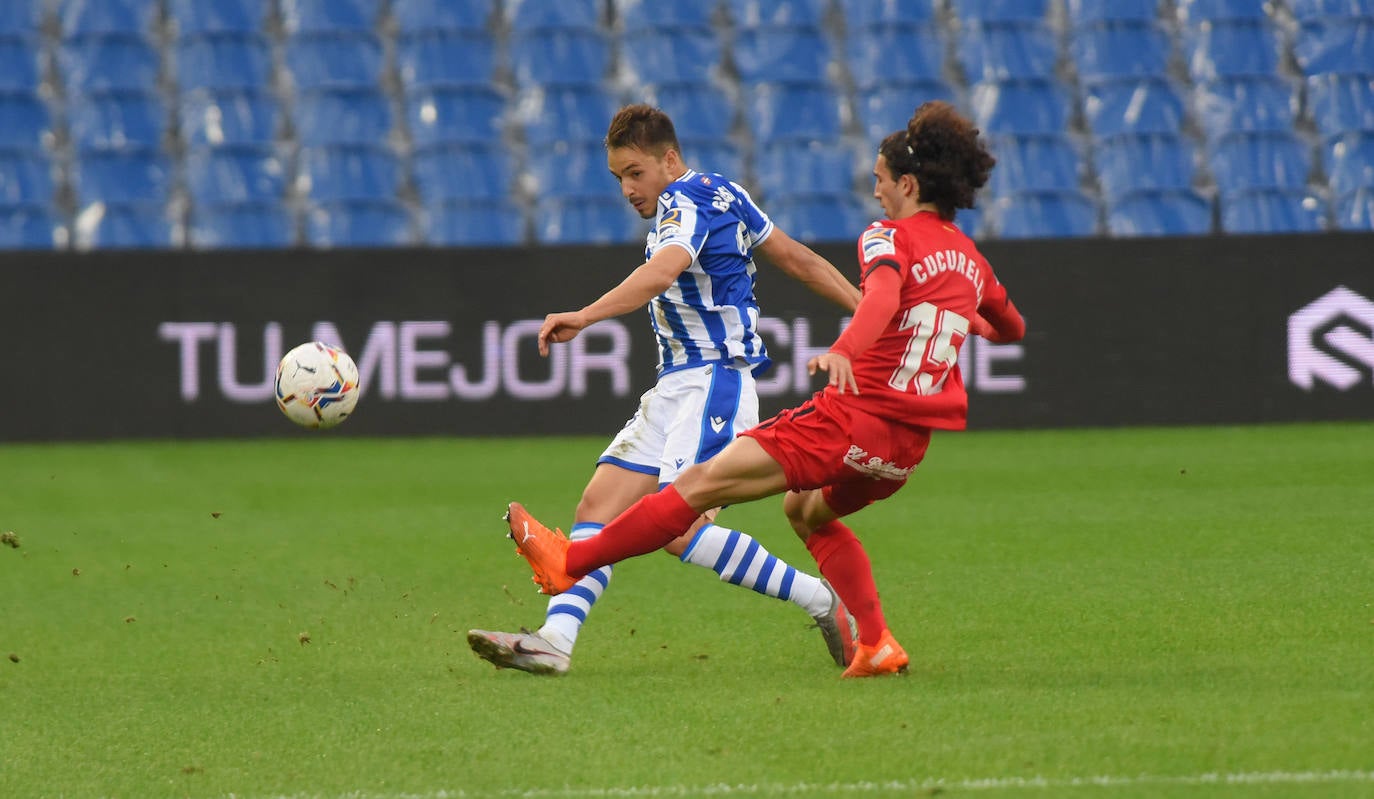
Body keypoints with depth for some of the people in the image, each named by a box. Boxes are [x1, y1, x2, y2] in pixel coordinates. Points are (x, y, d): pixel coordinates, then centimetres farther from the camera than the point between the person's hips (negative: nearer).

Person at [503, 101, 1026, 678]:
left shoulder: (889, 237, -6)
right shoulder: (970, 261, 15)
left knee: (703, 483, -4)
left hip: (854, 414, -8)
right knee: (807, 511, 33)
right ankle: (876, 645, 22)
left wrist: (843, 351, -48)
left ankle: (570, 562, -3)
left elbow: (883, 294, -30)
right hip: (909, 443, 8)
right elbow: (1011, 328, 34)